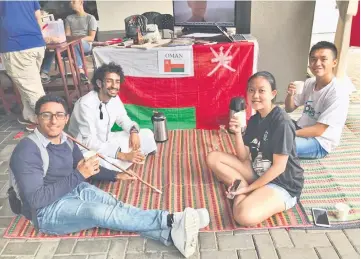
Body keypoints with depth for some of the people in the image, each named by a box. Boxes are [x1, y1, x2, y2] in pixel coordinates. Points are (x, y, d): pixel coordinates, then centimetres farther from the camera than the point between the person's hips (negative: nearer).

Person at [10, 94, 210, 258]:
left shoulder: (66, 140, 3)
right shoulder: (27, 150, -20)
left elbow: (84, 168, 18)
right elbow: (36, 199, -25)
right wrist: (79, 175, -27)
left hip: (77, 190, 7)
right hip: (48, 211, -6)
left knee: (115, 206, -22)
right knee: (99, 211, -32)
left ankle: (171, 235, -37)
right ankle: (171, 220, -35)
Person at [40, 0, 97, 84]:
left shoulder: (90, 18, 6)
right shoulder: (69, 18, 21)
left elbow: (91, 38, -3)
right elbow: (67, 35, 11)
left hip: (85, 44, -4)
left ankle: (80, 70, -47)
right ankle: (44, 73, -33)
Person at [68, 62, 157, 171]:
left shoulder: (114, 98, -7)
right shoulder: (86, 104, -29)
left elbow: (123, 118, 10)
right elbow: (90, 143, -33)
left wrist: (133, 131, -14)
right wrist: (124, 156, -37)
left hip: (106, 141, 7)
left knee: (147, 134, 0)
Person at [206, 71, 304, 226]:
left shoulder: (281, 122, -21)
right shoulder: (254, 120, 4)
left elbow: (279, 167, -20)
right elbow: (243, 157, 2)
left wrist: (249, 188, -17)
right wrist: (237, 132, -14)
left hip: (282, 184, -8)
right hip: (258, 173, 8)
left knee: (245, 216, -35)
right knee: (213, 158, 0)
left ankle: (244, 191, -5)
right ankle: (242, 190, -7)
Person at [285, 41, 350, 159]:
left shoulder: (338, 94, -21)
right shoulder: (309, 83, -1)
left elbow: (319, 130, -21)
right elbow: (289, 109, 7)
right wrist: (290, 95, -14)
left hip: (319, 143, -7)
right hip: (301, 129, 7)